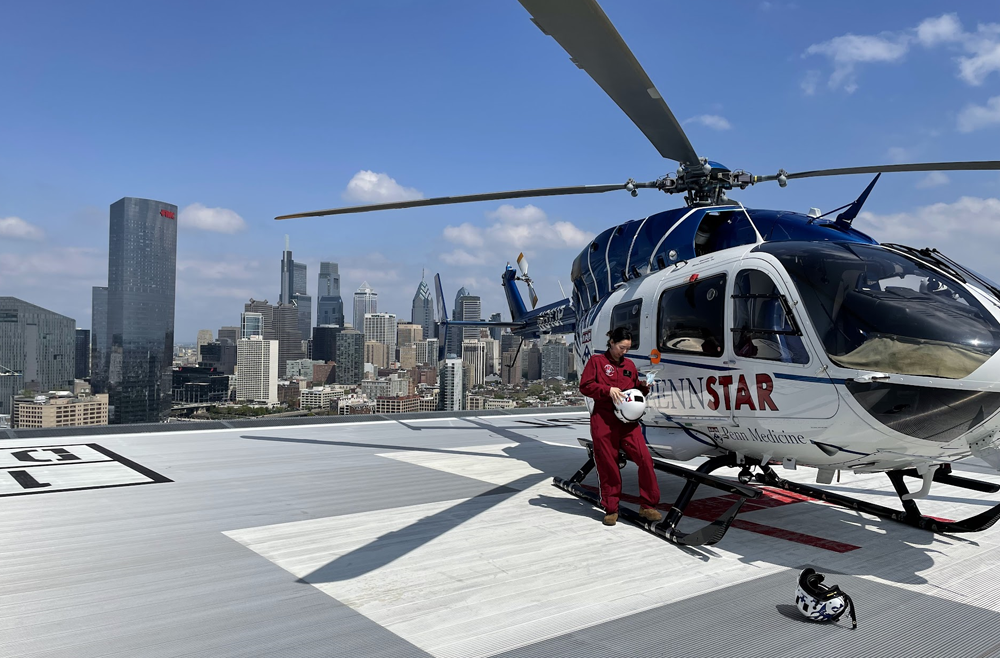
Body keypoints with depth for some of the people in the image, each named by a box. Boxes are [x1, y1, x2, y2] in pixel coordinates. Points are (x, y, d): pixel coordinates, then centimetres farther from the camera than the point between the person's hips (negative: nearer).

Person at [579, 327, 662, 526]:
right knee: (608, 465, 1)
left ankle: (647, 505, 3)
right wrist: (608, 390, -16)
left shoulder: (629, 365, 17)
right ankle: (610, 509, 15)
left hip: (627, 420, 4)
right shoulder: (596, 361, 3)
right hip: (603, 421, -4)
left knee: (644, 458, -9)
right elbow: (585, 386, -4)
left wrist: (644, 387, 3)